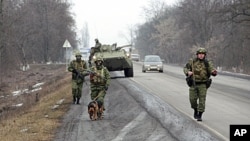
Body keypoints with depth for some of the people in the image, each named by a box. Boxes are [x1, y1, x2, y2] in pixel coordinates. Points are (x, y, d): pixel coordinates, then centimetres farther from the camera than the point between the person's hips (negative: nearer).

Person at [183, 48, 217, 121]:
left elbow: (212, 71, -14)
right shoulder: (192, 62, 0)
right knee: (193, 99, -1)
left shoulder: (207, 63, -3)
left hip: (203, 84, -1)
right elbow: (185, 68, 8)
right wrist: (188, 72, -15)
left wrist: (214, 72, -38)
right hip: (193, 84, 1)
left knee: (202, 100, -6)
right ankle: (195, 110, 28)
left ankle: (200, 116, 2)